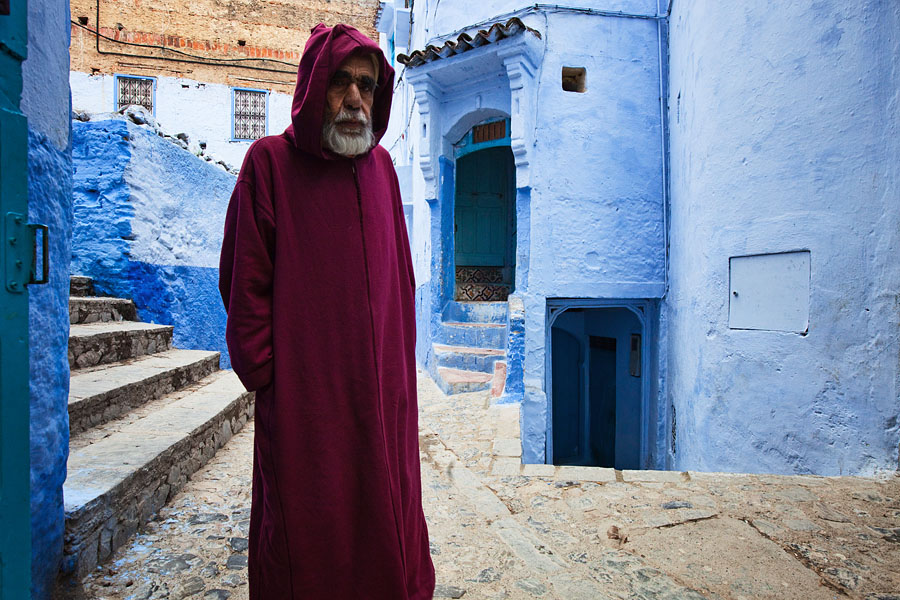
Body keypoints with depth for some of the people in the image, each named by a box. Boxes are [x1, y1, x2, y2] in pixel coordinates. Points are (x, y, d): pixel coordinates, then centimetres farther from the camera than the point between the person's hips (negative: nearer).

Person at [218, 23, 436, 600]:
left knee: (386, 510, 16)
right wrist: (265, 373, -7)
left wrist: (397, 359, 8)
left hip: (382, 389, 4)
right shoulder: (270, 161, -4)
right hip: (302, 395, -3)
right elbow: (244, 281, -5)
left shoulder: (381, 165, 9)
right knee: (308, 528, 10)